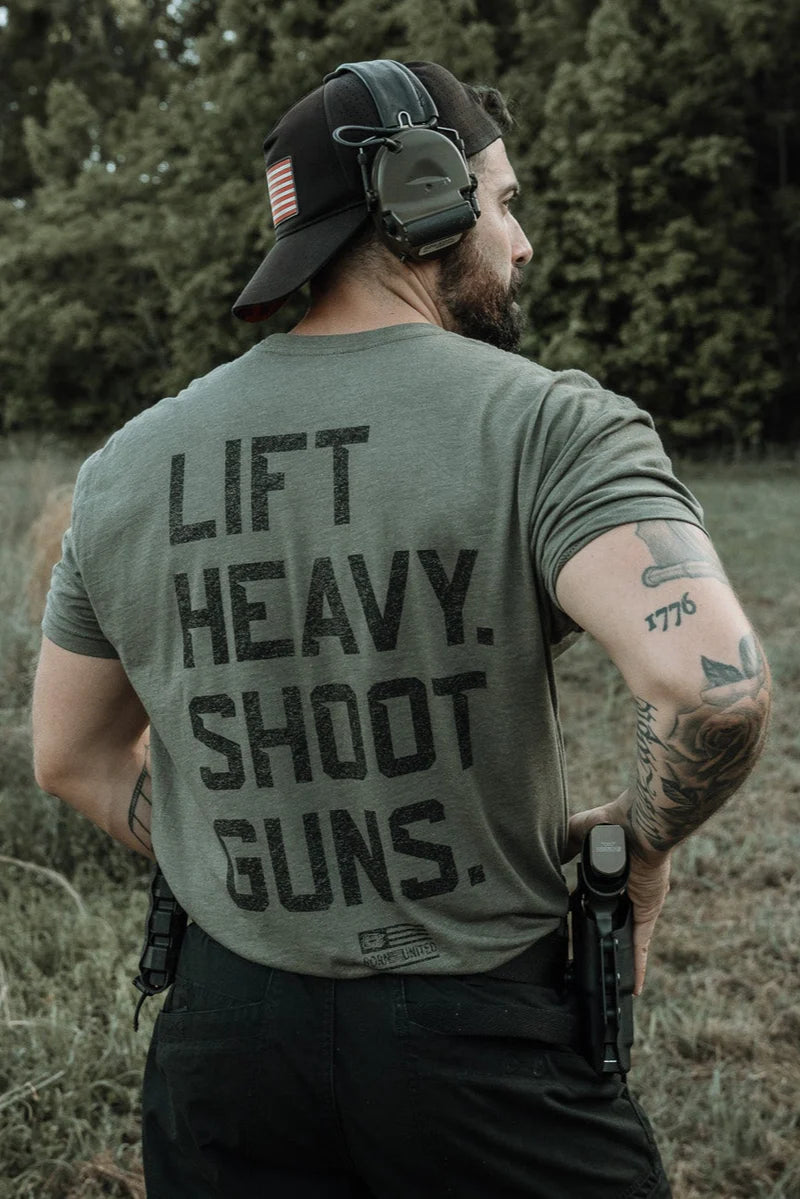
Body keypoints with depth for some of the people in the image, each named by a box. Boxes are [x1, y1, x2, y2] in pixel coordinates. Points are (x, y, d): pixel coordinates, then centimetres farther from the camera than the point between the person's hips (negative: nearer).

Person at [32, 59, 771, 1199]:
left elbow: (74, 756, 11)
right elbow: (713, 682, -28)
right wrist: (646, 840, -8)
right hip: (482, 1035, -3)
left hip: (226, 1032, 4)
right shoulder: (547, 424, -13)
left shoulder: (128, 464, 3)